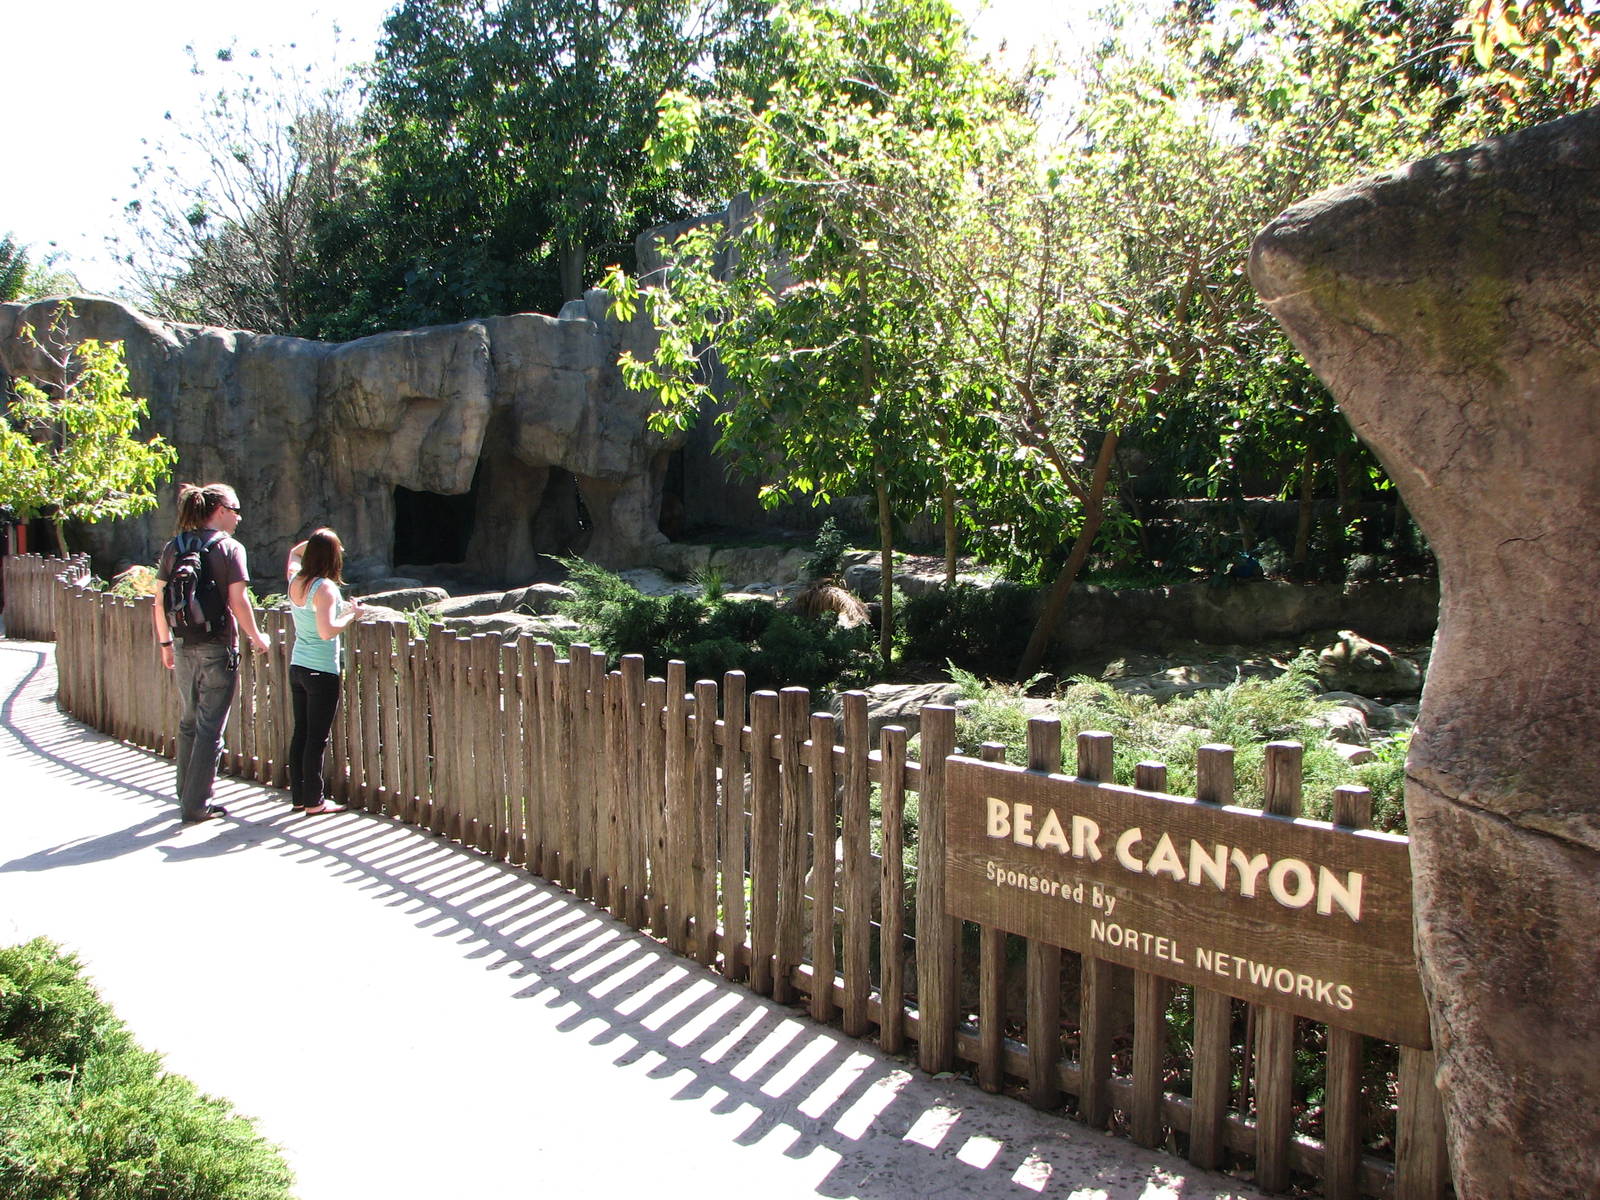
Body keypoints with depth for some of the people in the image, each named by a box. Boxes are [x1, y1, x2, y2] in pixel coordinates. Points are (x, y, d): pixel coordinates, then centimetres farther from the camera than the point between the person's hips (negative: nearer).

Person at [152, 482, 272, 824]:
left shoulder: (173, 548, 6)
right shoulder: (229, 548, -10)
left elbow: (160, 602, 7)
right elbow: (238, 601, -13)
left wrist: (165, 643, 18)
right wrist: (257, 638, 0)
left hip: (184, 648, 6)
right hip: (218, 648, -6)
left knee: (188, 722, 19)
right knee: (210, 728, 1)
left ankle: (187, 794, 29)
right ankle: (197, 805, 3)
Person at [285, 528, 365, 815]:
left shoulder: (295, 580, 4)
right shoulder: (324, 588, -18)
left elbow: (294, 552, 28)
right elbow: (327, 631, -30)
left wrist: (315, 542, 17)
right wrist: (352, 615, -15)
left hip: (297, 666, 8)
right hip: (322, 671, -8)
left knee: (300, 733, 14)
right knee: (317, 738, 0)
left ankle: (298, 796, 22)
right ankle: (314, 801, 7)